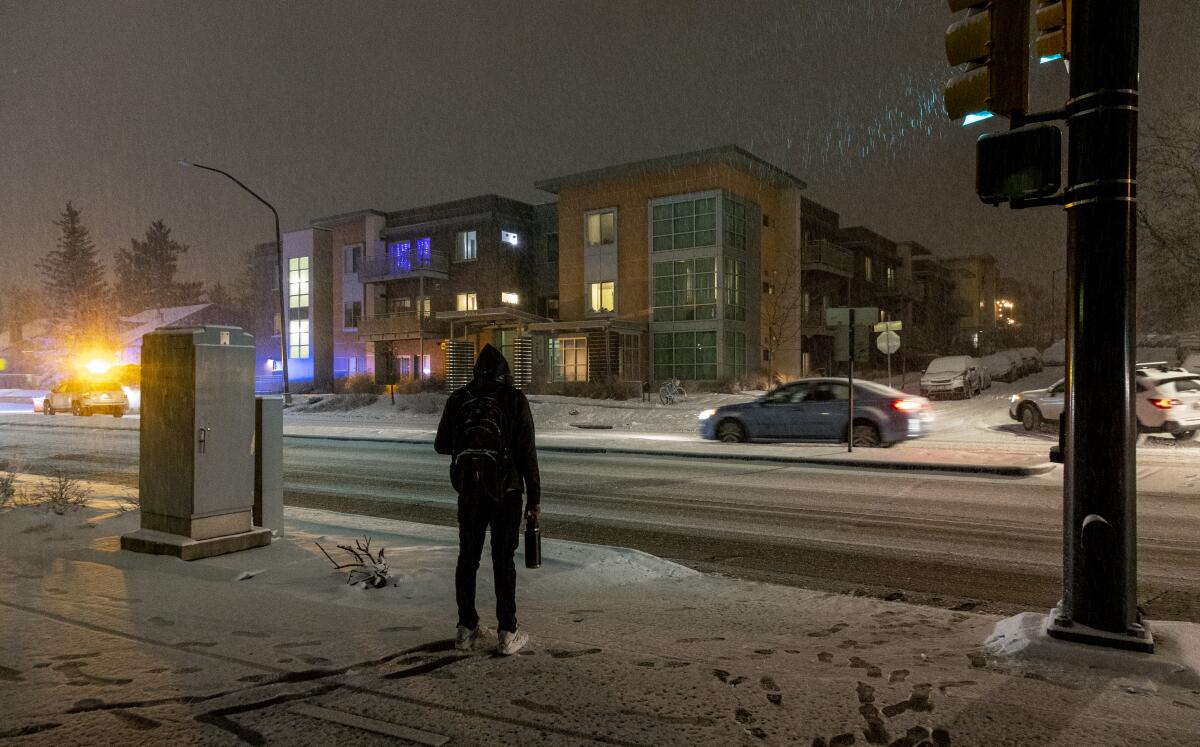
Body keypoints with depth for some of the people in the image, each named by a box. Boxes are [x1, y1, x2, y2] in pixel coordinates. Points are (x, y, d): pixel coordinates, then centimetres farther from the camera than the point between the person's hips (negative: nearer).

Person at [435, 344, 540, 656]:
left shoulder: (458, 399, 2)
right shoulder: (515, 399, -6)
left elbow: (441, 445, 10)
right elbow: (527, 452, -8)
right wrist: (535, 496, -2)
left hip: (469, 489, 2)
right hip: (506, 490, -2)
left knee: (468, 557, 13)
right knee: (503, 559, 4)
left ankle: (466, 629, 19)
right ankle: (507, 633, 6)